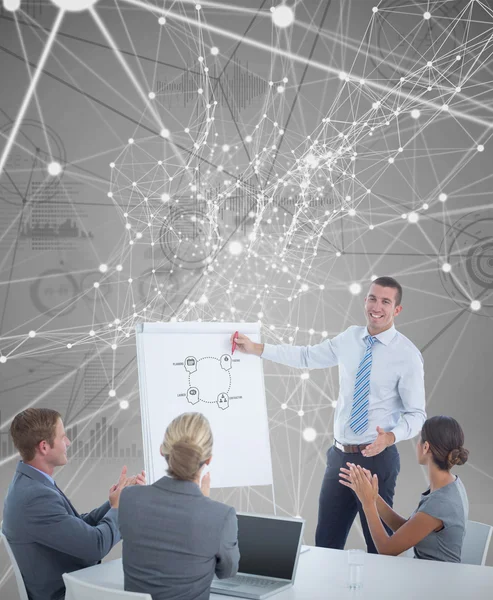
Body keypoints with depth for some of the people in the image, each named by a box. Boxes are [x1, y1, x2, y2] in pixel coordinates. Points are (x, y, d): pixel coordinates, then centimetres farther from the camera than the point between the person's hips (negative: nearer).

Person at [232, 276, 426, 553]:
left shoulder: (407, 354, -11)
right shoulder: (350, 339, 4)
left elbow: (416, 414, -9)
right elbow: (307, 356, 12)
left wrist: (390, 437, -28)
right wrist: (255, 348, 6)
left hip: (377, 458, -5)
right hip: (341, 455, 5)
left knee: (379, 544, 7)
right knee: (326, 541, 14)